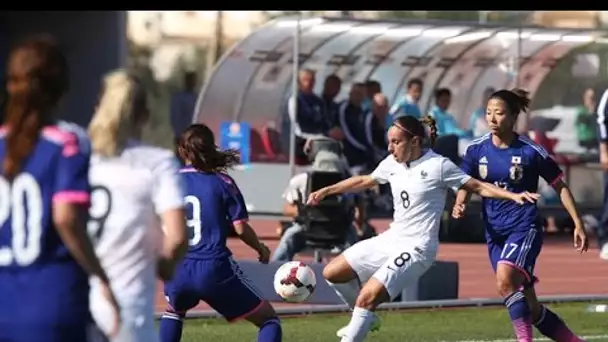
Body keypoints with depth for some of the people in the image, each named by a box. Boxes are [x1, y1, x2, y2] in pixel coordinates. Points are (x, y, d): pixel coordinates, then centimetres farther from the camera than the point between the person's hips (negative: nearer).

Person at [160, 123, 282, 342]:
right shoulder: (222, 182, -1)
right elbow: (241, 228, -5)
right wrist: (262, 250, 13)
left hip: (178, 271, 4)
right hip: (215, 268, -4)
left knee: (174, 310, 39)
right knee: (268, 318, 10)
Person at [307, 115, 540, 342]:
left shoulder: (438, 166, -13)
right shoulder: (392, 164, 6)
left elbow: (479, 187, -10)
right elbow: (364, 181, 24)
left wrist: (513, 196, -23)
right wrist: (326, 191, 25)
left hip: (415, 248, -8)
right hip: (391, 239, 8)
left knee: (368, 296, -22)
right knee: (332, 273, 10)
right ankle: (365, 318, 30)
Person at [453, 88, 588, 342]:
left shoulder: (531, 152, -9)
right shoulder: (476, 150, 1)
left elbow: (560, 187, 0)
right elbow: (465, 185, 6)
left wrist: (578, 224, -2)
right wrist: (459, 204, -17)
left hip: (525, 227, -5)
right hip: (495, 232, 5)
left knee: (505, 279, -32)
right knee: (531, 310, 6)